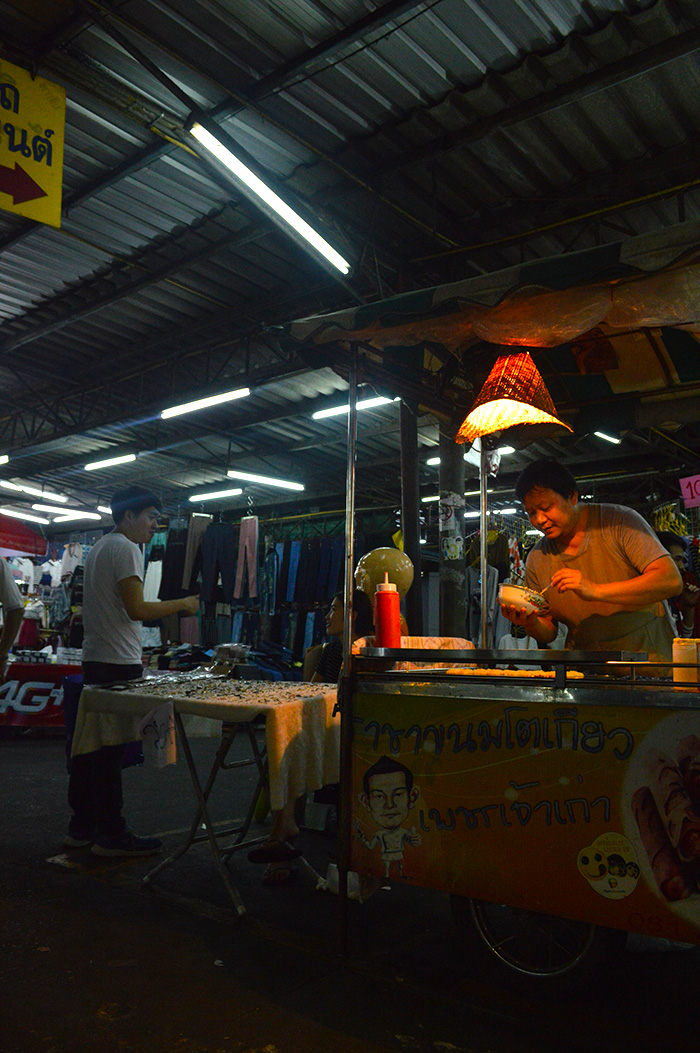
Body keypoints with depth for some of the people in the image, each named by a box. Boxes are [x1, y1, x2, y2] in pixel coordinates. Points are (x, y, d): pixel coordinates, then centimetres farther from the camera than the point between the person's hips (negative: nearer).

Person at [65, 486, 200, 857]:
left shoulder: (97, 548, 19)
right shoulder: (126, 549, -12)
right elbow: (136, 609, -19)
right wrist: (182, 604, -10)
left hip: (94, 659, 10)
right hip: (118, 662, -10)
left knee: (90, 744, 14)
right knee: (110, 751, -4)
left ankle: (81, 828, 22)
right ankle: (112, 835, 3)